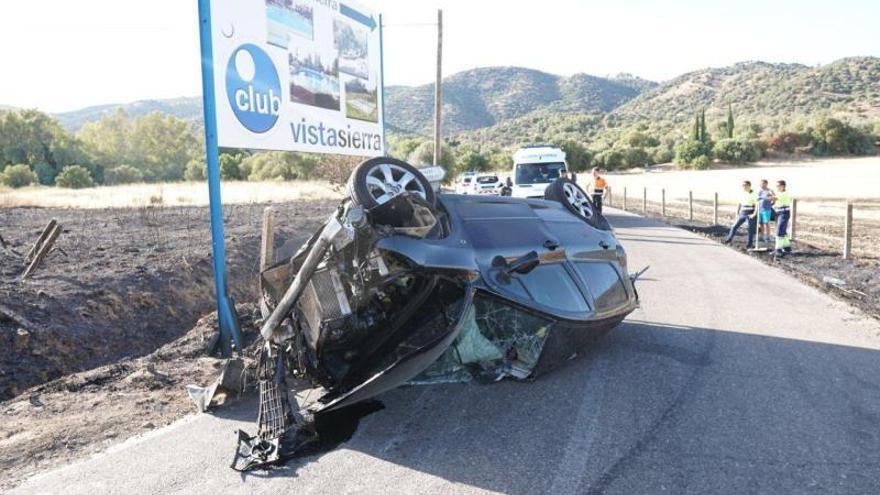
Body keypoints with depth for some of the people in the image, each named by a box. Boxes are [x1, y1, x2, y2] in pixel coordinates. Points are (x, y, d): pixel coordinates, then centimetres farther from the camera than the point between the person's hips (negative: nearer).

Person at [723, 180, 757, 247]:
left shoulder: (752, 195, -12)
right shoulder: (743, 194, 8)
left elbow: (757, 205, -16)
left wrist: (754, 214, -18)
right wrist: (737, 213, 14)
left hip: (750, 215, -6)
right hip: (742, 214, 6)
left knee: (750, 229, 2)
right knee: (734, 226, 7)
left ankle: (749, 243, 12)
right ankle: (729, 239, 19)